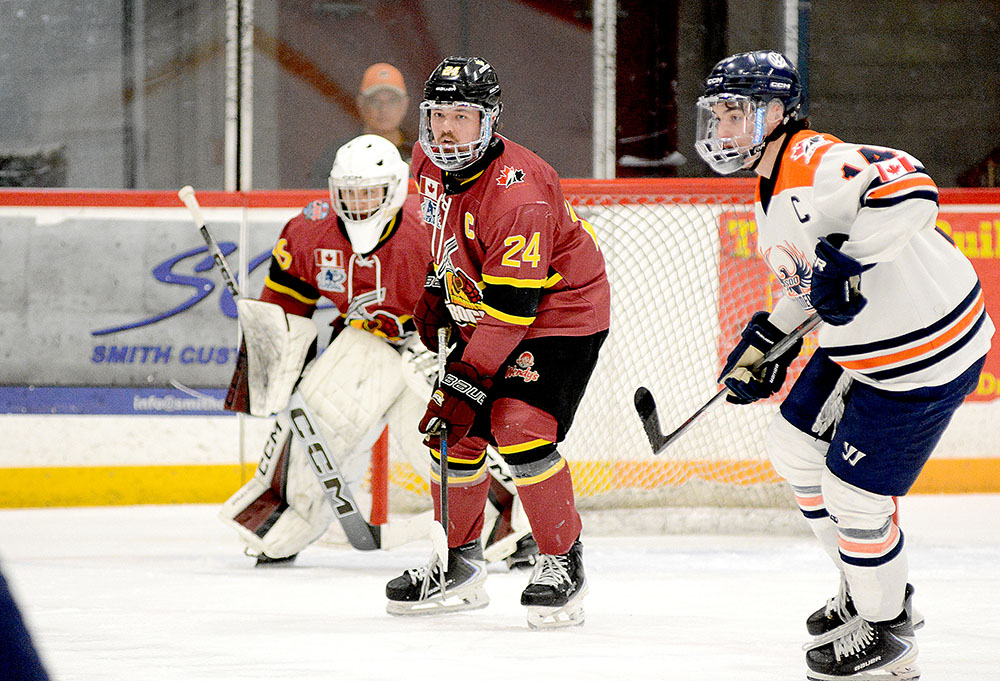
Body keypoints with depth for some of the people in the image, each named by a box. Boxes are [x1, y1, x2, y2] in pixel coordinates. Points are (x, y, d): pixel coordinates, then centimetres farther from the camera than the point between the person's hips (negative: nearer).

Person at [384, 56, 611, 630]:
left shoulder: (516, 196, -32)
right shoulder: (431, 162, -6)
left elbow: (508, 309, -32)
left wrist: (465, 385, -32)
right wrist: (437, 289, 9)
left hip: (560, 310, -8)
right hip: (480, 312, 8)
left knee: (519, 428, -22)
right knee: (456, 434, 4)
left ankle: (564, 562, -8)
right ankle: (461, 566, 19)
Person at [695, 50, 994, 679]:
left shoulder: (820, 165, -26)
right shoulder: (772, 193, 9)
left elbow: (910, 188, -44)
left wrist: (847, 261, -45)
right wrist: (766, 340, 17)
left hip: (925, 356, -11)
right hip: (859, 347, 11)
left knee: (854, 494, -4)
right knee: (795, 446, 19)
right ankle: (868, 591, 36)